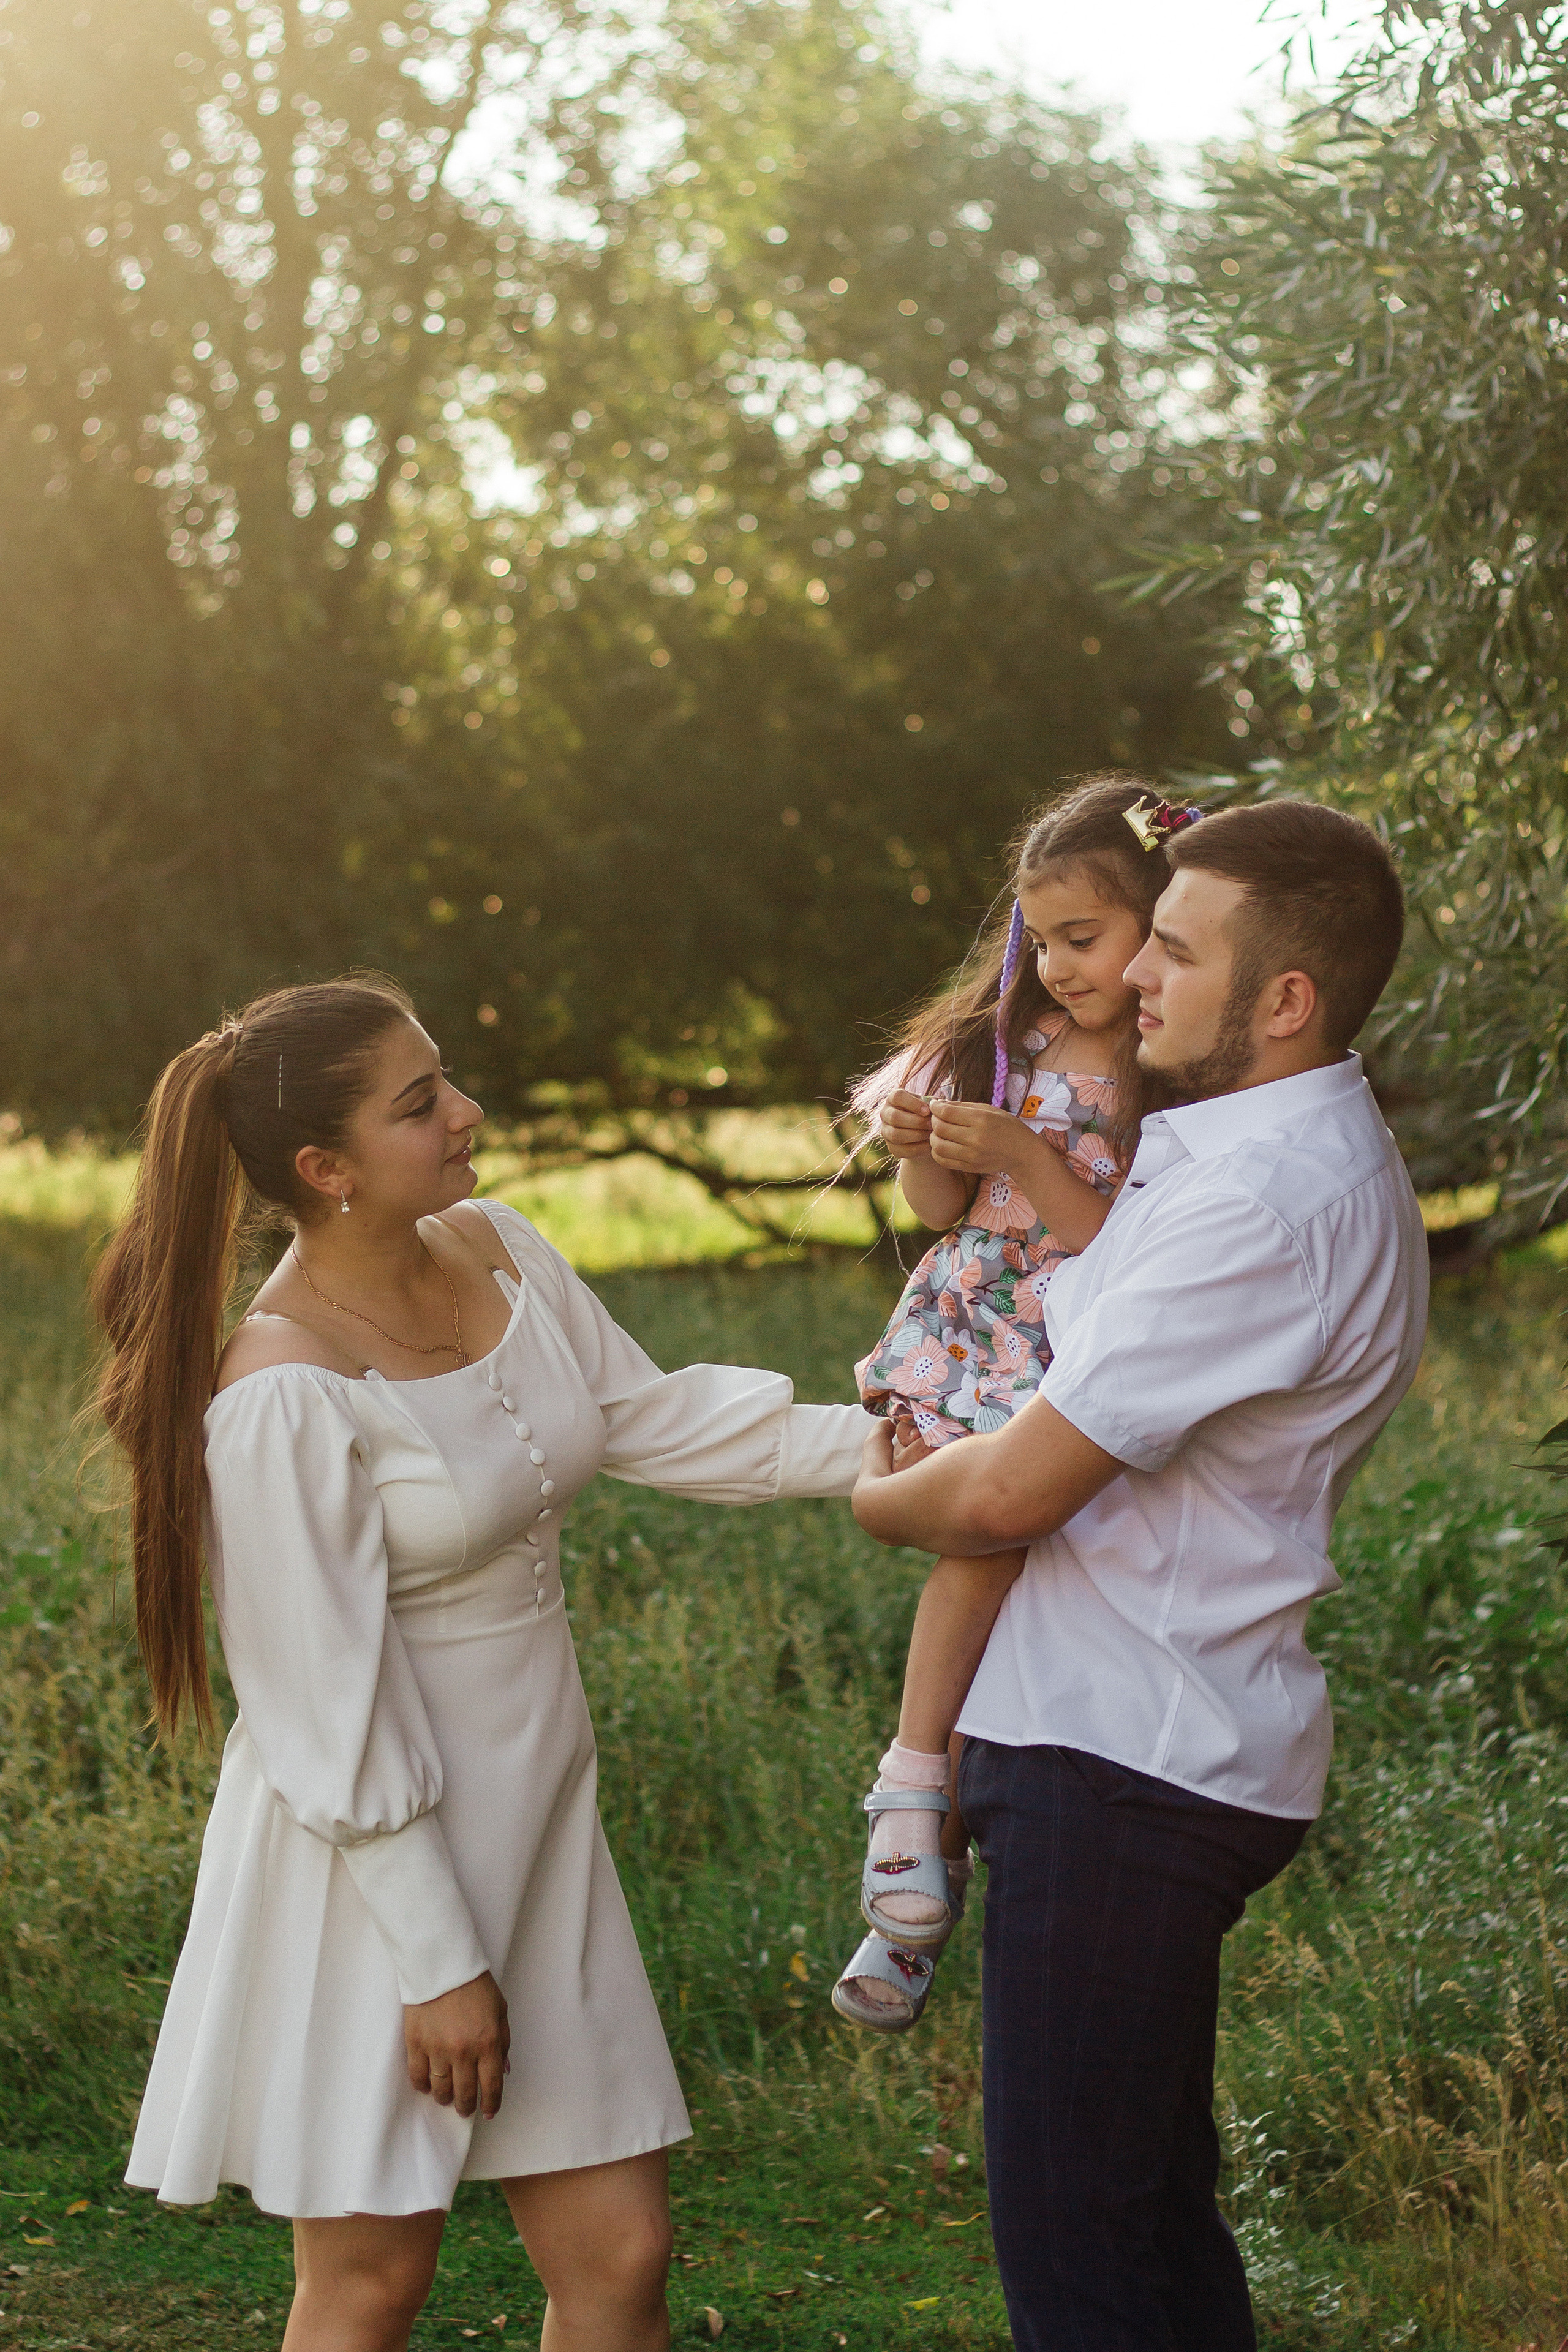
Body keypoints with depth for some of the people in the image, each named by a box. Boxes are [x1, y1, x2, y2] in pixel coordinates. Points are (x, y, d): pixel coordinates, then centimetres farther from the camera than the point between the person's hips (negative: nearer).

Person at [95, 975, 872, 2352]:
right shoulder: (281, 1398, -23)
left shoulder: (492, 1249, 0)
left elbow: (646, 1416, 10)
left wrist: (874, 1443, -1)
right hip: (373, 1863, -7)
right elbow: (333, 1715, -20)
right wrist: (437, 1964, -15)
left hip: (532, 1824, 7)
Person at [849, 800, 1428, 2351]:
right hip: (1147, 1744, 11)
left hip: (1129, 1769, -11)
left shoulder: (1268, 1204, -22)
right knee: (1152, 2206, 19)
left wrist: (873, 1497, 1)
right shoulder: (1288, 1157, 12)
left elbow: (1008, 1493, -20)